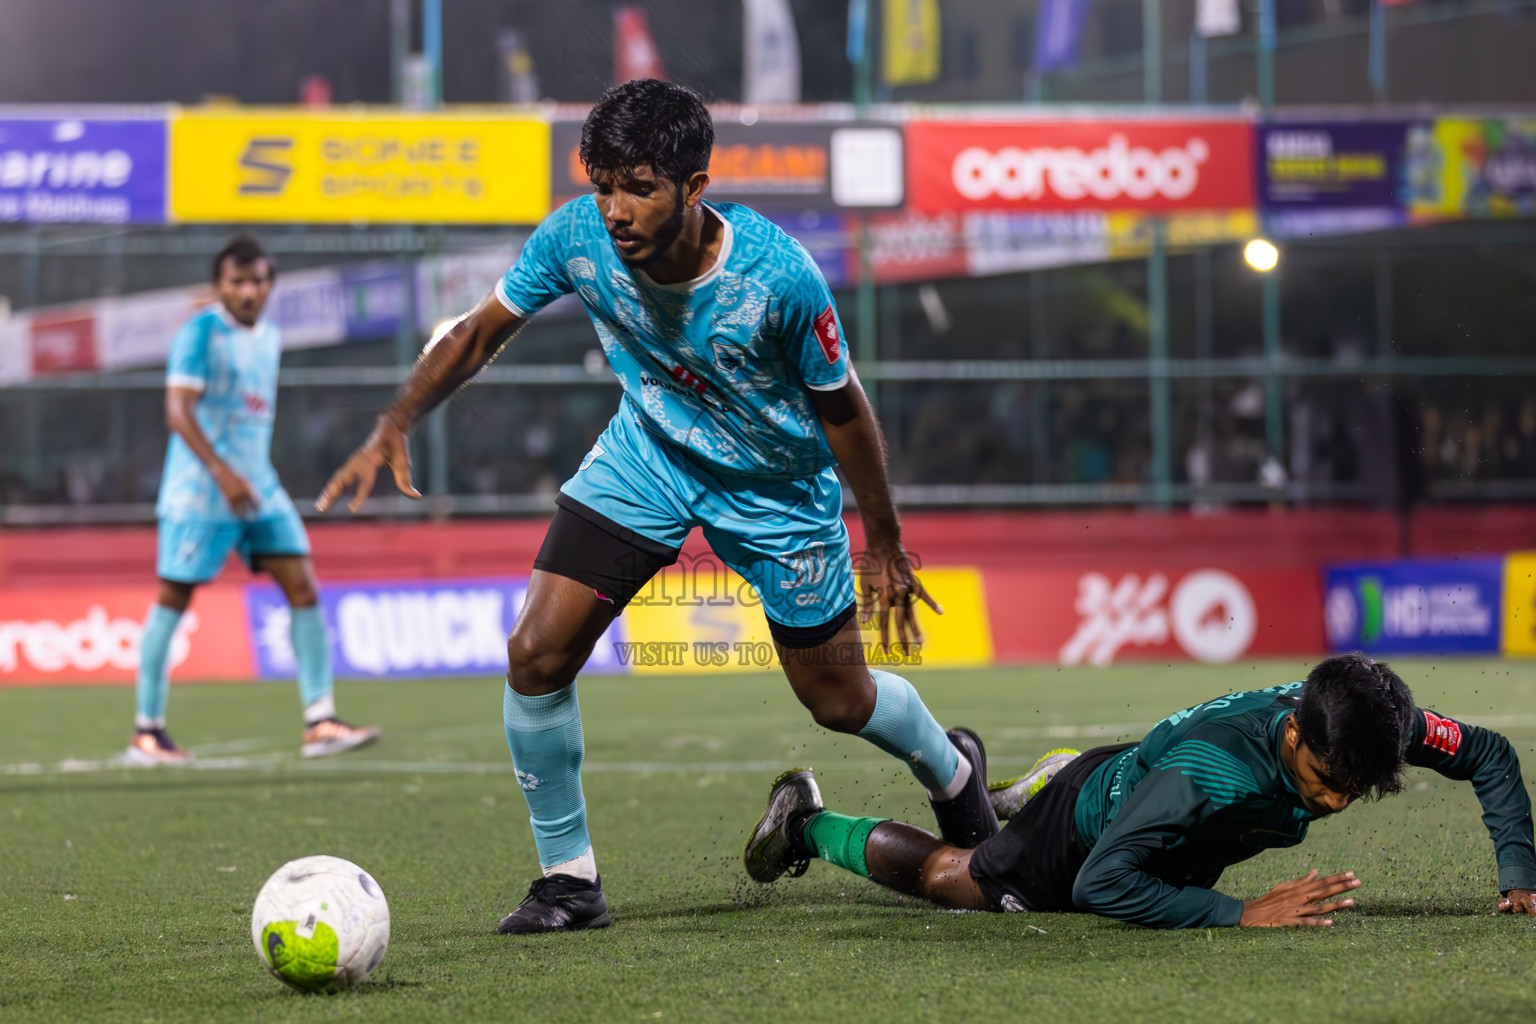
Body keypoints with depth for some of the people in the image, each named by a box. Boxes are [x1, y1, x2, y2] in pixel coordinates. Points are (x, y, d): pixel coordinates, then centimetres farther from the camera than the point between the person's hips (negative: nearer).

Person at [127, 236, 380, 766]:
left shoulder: (269, 337, 13)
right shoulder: (201, 332, -10)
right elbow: (178, 410, -18)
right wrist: (223, 473, -26)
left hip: (258, 486, 7)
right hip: (200, 491, -7)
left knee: (302, 586, -4)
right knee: (174, 599, -1)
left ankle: (319, 723, -6)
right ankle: (147, 732, 8)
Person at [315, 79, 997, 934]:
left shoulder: (778, 275, -32)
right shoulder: (578, 238, -24)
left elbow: (840, 406, -17)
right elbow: (483, 332, -8)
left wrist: (885, 542, -7)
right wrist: (396, 426, -22)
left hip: (777, 484, -3)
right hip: (647, 456, 3)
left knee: (839, 698, 8)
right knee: (536, 654, -13)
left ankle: (954, 772, 44)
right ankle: (570, 877, 5)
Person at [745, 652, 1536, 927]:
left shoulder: (1375, 726, -32)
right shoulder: (1213, 770, -49)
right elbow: (1099, 885, -48)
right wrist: (1240, 913, -54)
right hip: (1086, 833, -6)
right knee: (935, 874, 17)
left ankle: (985, 791, 58)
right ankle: (805, 825, 43)